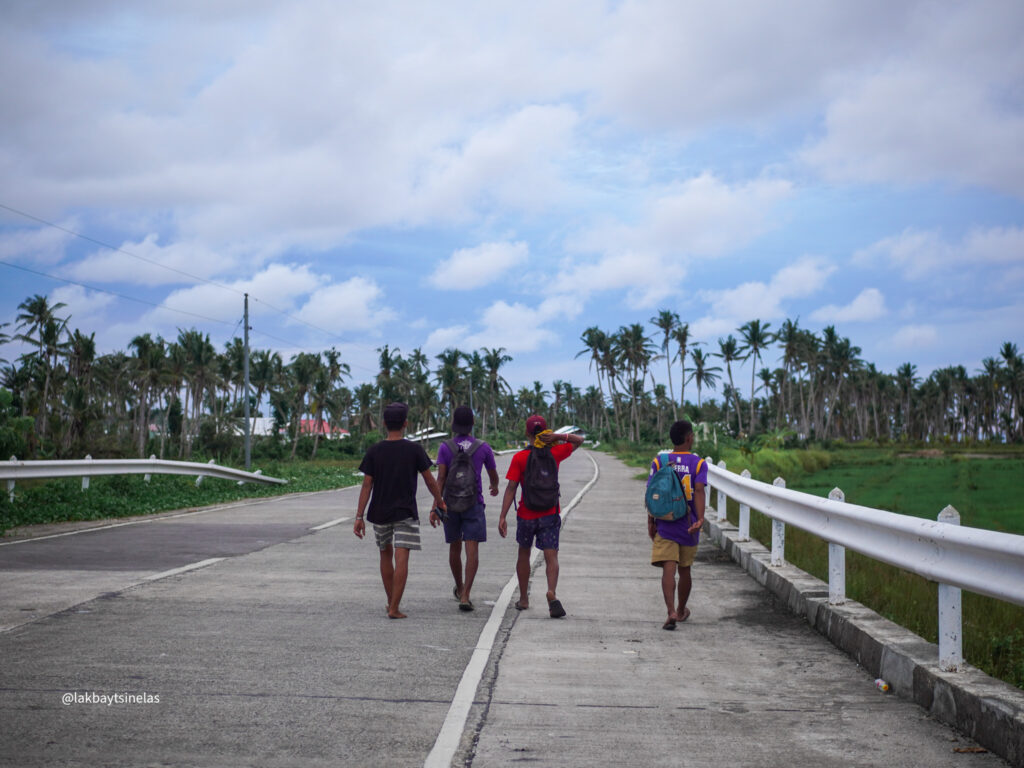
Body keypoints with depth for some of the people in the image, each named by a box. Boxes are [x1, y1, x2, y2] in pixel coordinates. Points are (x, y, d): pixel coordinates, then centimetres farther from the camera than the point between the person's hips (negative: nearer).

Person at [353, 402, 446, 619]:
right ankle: (394, 608, -12)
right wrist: (439, 500, 18)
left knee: (385, 554, 19)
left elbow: (366, 485, -5)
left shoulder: (374, 451, -3)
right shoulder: (414, 450, -6)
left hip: (380, 512, 3)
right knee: (401, 559, -5)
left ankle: (391, 602, 27)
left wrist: (359, 516, -3)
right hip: (405, 513, -3)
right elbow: (429, 480, 1)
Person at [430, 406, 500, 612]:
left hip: (450, 504, 2)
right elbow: (493, 475, 14)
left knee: (455, 547, 19)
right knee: (472, 551, -6)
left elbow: (440, 478, -13)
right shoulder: (484, 448, -2)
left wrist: (435, 508, -16)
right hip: (474, 504, -2)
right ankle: (465, 597, -20)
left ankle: (460, 588, 37)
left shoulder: (445, 447, -4)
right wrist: (494, 487, 37)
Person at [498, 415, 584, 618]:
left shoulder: (519, 458, -10)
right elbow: (579, 440, 13)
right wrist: (557, 437, -5)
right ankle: (552, 593, -29)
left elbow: (511, 488, -13)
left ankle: (523, 599, 25)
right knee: (551, 556, -4)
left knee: (523, 554, 17)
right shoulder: (555, 453, -3)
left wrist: (502, 517, -12)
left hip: (526, 515, 0)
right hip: (550, 514, 1)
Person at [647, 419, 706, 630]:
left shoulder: (658, 462, 0)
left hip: (664, 526, -1)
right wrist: (700, 519, -22)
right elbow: (699, 491, -15)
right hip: (688, 527, 1)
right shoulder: (699, 463, -2)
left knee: (668, 570, -8)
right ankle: (681, 611, 34)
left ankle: (671, 612, -26)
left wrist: (650, 522, 2)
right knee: (684, 570, 16)